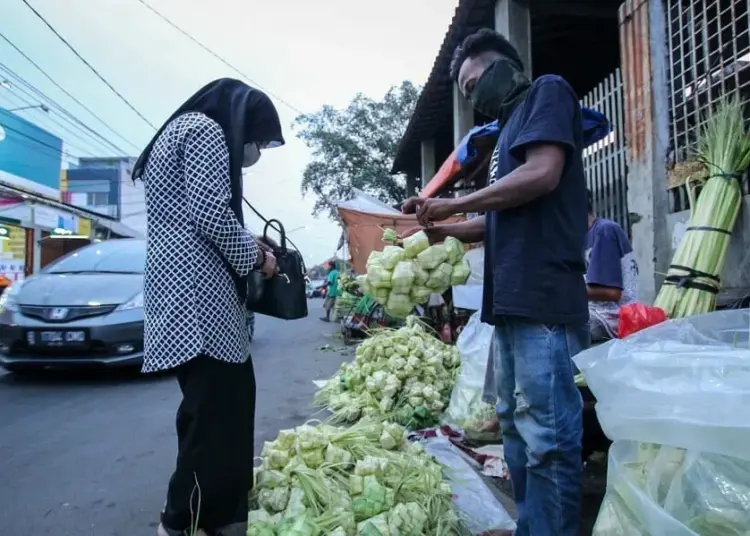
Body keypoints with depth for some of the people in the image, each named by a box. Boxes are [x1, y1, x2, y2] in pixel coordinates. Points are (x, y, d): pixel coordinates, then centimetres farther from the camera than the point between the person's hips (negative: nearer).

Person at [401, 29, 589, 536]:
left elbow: (542, 173, -15)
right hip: (512, 300, 10)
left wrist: (455, 204, -7)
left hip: (543, 297, -10)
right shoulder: (512, 125, 26)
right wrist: (444, 228, 15)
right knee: (517, 428, 14)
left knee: (547, 436, -5)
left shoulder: (548, 92, 3)